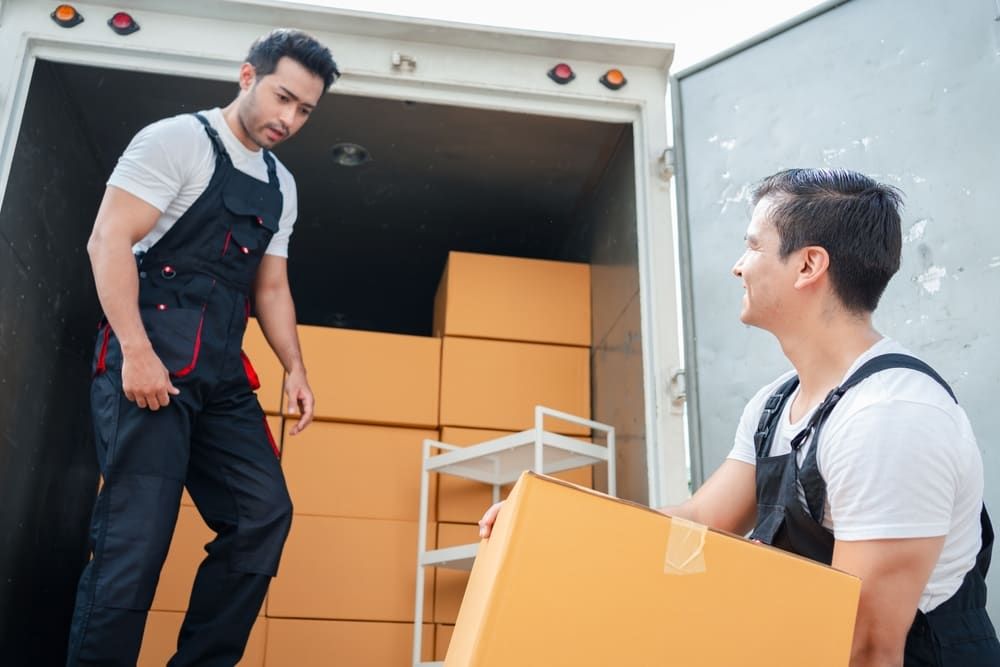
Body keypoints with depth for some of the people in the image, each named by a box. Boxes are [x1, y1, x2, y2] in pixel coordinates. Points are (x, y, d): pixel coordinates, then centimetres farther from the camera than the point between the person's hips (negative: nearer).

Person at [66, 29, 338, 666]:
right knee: (138, 529, -12)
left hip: (223, 374, 7)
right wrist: (136, 351, -20)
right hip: (150, 359, -7)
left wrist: (295, 369, 10)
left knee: (264, 514, -1)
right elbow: (108, 241, -10)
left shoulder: (281, 186, 20)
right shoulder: (177, 139, -2)